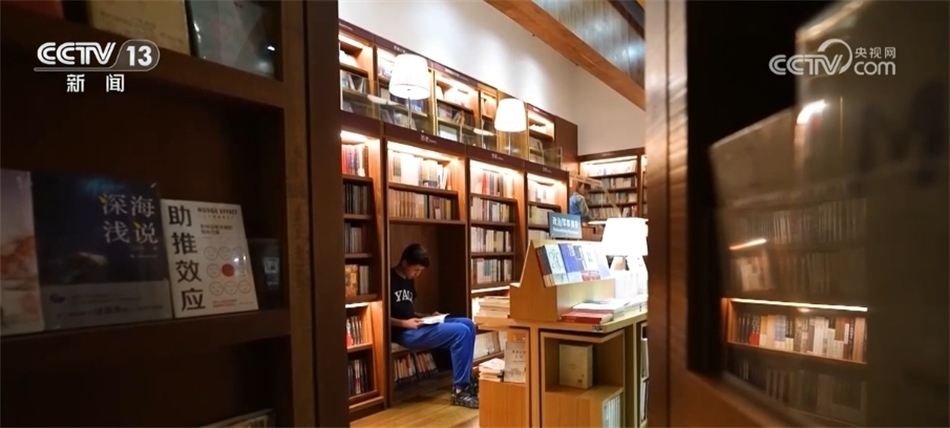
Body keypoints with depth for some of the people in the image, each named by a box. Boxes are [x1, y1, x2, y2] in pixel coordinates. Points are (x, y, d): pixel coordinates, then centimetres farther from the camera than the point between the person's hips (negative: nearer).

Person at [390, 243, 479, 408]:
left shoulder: (409, 281, 18)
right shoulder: (390, 280, -10)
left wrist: (426, 316, 8)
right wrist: (404, 323, -21)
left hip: (414, 326, 10)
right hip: (404, 332, -10)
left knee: (468, 324, -1)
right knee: (461, 332, -22)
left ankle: (466, 381, 3)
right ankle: (459, 390, -15)